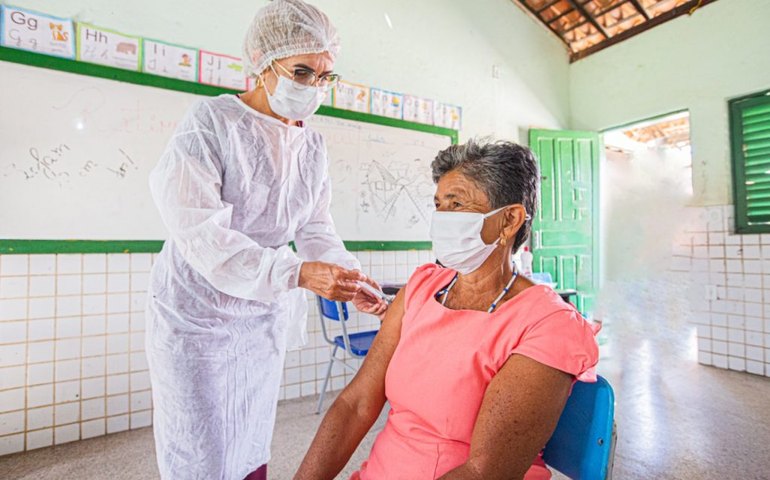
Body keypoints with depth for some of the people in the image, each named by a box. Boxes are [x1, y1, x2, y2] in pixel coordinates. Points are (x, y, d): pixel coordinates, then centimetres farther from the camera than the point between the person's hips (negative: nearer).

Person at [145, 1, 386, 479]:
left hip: (265, 317, 5)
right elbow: (198, 231, -23)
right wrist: (296, 274, -33)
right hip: (197, 317, -4)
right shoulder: (213, 121, -14)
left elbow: (316, 229, 3)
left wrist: (347, 277, -16)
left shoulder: (313, 144, 4)